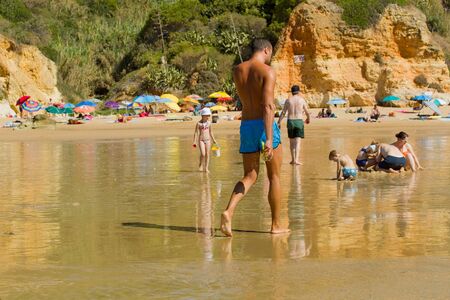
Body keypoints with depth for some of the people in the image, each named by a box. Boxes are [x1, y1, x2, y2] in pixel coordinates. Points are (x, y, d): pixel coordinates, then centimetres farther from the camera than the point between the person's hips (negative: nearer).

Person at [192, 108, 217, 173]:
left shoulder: (209, 123, 5)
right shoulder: (199, 123, -6)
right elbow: (196, 132, -6)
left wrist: (213, 139, 19)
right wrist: (194, 141, -11)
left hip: (208, 140, 4)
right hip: (201, 140, -4)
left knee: (207, 154, 1)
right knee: (203, 154, -15)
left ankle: (206, 168, 6)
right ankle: (201, 165, 9)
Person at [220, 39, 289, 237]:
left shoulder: (237, 70, 8)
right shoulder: (267, 71, -10)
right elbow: (268, 106, -21)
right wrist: (269, 139, -26)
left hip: (246, 125, 5)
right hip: (265, 126, -5)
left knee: (249, 176, 10)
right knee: (274, 176, 9)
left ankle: (229, 211, -15)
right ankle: (276, 225, 15)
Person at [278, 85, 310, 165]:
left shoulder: (288, 100, 2)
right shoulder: (302, 100, 0)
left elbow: (283, 112, -1)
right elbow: (307, 112, 6)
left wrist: (279, 122, 3)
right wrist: (308, 118, 26)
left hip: (290, 121, 2)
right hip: (299, 121, -2)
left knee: (292, 142, 14)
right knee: (297, 142, -6)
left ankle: (293, 159, 19)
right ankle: (296, 159, -18)